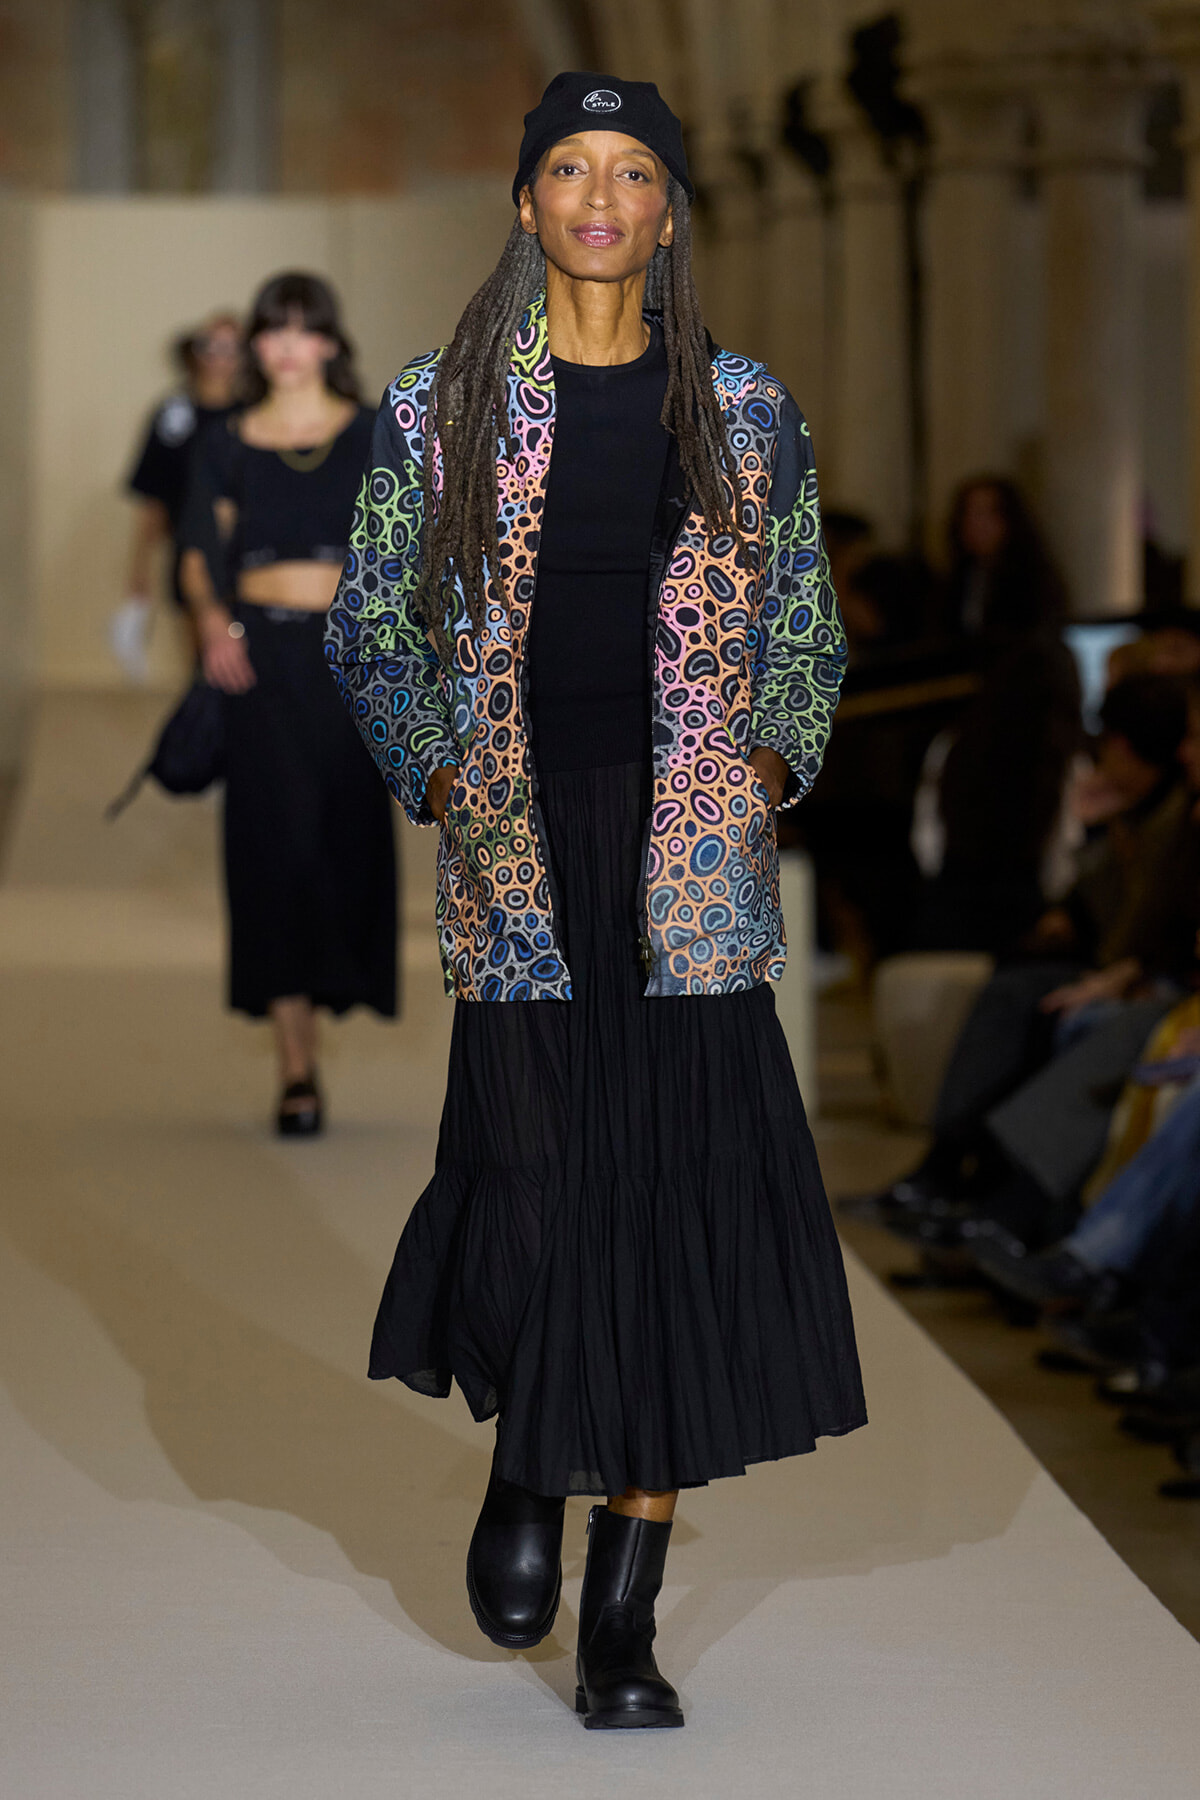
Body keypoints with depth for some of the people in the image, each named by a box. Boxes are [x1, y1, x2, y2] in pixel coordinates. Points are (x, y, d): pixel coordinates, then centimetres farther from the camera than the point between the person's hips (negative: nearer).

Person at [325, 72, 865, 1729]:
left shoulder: (746, 414, 9)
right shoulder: (440, 413, 6)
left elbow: (808, 629, 16)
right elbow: (372, 629, 11)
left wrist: (770, 764, 1)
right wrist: (436, 776, -1)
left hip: (695, 864, 1)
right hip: (520, 860, -1)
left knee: (686, 1209, -3)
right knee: (532, 1201, -7)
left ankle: (624, 1623, 7)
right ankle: (523, 1468, 27)